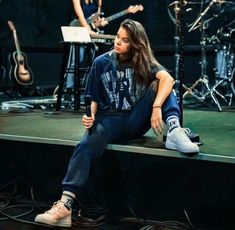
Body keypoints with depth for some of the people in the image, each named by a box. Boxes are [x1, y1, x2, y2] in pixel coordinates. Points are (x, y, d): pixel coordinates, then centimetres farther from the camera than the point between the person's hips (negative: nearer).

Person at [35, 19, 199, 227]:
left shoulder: (144, 62, 0)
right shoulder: (101, 63, 3)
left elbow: (167, 79, -21)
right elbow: (94, 99, 7)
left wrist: (156, 107, -37)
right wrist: (90, 116, -15)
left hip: (136, 121, 1)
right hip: (110, 118, 0)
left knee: (157, 85, -19)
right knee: (86, 146, -32)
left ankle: (174, 130, -39)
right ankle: (64, 206, -41)